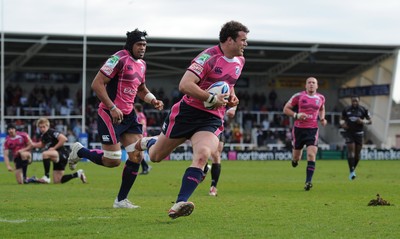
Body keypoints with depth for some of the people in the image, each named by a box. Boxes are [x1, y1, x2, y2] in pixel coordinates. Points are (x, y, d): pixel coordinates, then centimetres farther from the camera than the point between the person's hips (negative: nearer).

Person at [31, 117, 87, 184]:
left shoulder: (51, 132, -17)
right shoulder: (43, 135, 8)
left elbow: (64, 139, -28)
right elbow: (42, 145, 26)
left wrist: (54, 148, -22)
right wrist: (33, 144, 8)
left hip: (63, 154, -9)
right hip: (57, 158, 9)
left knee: (45, 154, -33)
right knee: (57, 181, 9)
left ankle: (47, 177, -24)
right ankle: (78, 174, 23)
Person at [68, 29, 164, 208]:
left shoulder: (141, 64, 13)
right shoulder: (119, 59, -15)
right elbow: (96, 84, -19)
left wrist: (153, 100, 8)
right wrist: (112, 108, -23)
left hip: (128, 115, 8)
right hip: (110, 115, -8)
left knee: (137, 157, -1)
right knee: (113, 161, -7)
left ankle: (121, 200, 9)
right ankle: (79, 151, 20)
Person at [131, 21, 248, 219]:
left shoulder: (240, 61, 10)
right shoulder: (209, 57, -17)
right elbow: (185, 85, -25)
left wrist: (231, 98, 11)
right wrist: (212, 99, -24)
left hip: (212, 119, 5)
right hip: (188, 112, -4)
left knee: (202, 155, -26)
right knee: (156, 156, 10)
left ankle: (180, 204, -31)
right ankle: (147, 142, 48)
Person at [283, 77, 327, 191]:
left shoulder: (321, 98, 7)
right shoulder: (298, 96, -4)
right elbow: (286, 109, 0)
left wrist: (322, 118, 8)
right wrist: (296, 115, -16)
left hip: (313, 130, 1)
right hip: (299, 129, -1)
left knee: (311, 155, -17)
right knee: (296, 158, 8)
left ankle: (308, 181, -18)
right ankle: (295, 159, 48)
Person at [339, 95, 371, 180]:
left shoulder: (363, 110, 0)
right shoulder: (346, 110, 2)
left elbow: (370, 121, 5)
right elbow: (341, 119, 14)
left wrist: (363, 121, -15)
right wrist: (342, 123, -9)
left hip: (359, 133, 1)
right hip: (349, 133, -1)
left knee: (357, 153, 4)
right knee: (351, 150, -16)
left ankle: (353, 169, 27)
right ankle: (351, 171, -17)